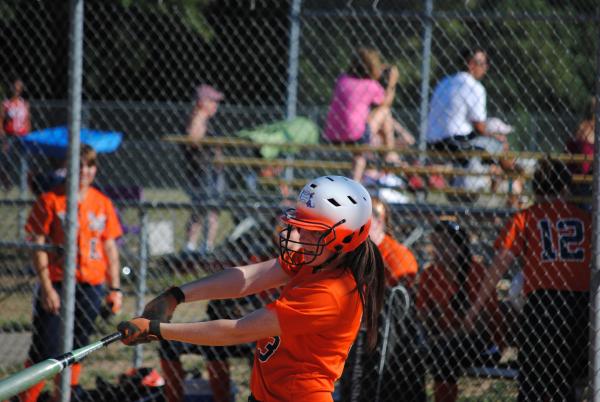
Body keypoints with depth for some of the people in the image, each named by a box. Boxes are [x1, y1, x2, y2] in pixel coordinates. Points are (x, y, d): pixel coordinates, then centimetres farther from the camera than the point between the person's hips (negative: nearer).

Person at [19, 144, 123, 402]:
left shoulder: (103, 204, 8)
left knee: (76, 350, 9)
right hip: (56, 284, -4)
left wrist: (115, 288, 7)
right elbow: (38, 245, -6)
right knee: (44, 351, -7)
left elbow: (110, 248, 12)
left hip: (91, 287, 4)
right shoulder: (51, 200, -4)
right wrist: (46, 288, -13)